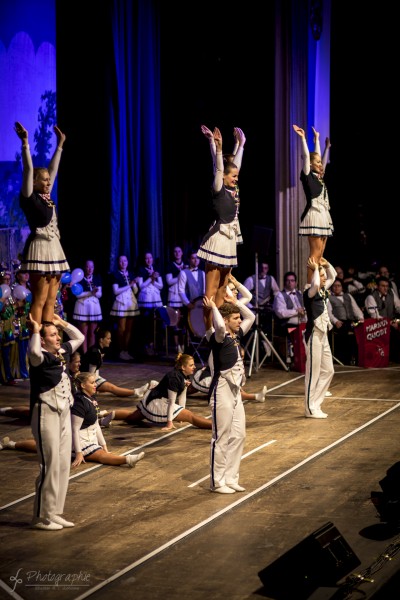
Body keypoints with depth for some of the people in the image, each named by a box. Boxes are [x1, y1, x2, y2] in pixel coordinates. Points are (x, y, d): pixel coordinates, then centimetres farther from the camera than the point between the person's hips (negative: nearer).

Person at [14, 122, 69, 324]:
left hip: (53, 249, 8)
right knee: (39, 300, -10)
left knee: (50, 301, 5)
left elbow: (53, 169, 22)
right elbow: (28, 169, -12)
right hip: (40, 249, -8)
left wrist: (60, 144, 27)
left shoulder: (45, 197, 15)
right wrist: (25, 143, -16)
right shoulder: (29, 197, -5)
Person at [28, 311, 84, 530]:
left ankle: (55, 512, 20)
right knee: (50, 466, -6)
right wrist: (35, 329, -26)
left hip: (64, 414, 9)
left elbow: (79, 337, 25)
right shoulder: (40, 357, -15)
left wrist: (61, 322, 17)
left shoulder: (63, 352, 9)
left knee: (64, 465, 11)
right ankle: (41, 517, 3)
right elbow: (33, 351, -40)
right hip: (46, 415, -9)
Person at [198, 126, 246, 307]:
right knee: (211, 289, -8)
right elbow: (219, 169, -21)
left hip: (230, 239, 9)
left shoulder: (233, 189, 10)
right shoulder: (219, 190, -9)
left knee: (222, 287, 10)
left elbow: (236, 164, 17)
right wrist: (218, 148, -31)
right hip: (218, 238, -9)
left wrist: (241, 144, 21)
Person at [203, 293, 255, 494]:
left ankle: (230, 478, 20)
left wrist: (234, 302, 18)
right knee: (221, 438, -2)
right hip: (222, 390, -9)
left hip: (235, 391, 9)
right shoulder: (219, 337, -13)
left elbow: (251, 317, 24)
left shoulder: (236, 335, 10)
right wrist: (213, 308, -22)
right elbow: (219, 326, -37)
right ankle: (217, 482, 6)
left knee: (238, 435, 11)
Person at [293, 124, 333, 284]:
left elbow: (322, 158, 30)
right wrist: (303, 138, -8)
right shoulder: (308, 176, -3)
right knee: (315, 253, -13)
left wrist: (320, 142, 37)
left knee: (320, 254, 4)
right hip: (314, 215, -9)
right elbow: (306, 156, -9)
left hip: (324, 216, 9)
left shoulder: (319, 178, 18)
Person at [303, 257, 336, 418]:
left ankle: (315, 405, 19)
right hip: (314, 335, -9)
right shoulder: (309, 292, -12)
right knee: (313, 372, -4)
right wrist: (316, 269, -20)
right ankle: (310, 409, 3)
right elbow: (315, 284, -36)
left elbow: (332, 277, 27)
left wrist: (326, 264, 11)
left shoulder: (322, 291, 12)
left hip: (323, 335, 9)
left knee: (328, 371, 13)